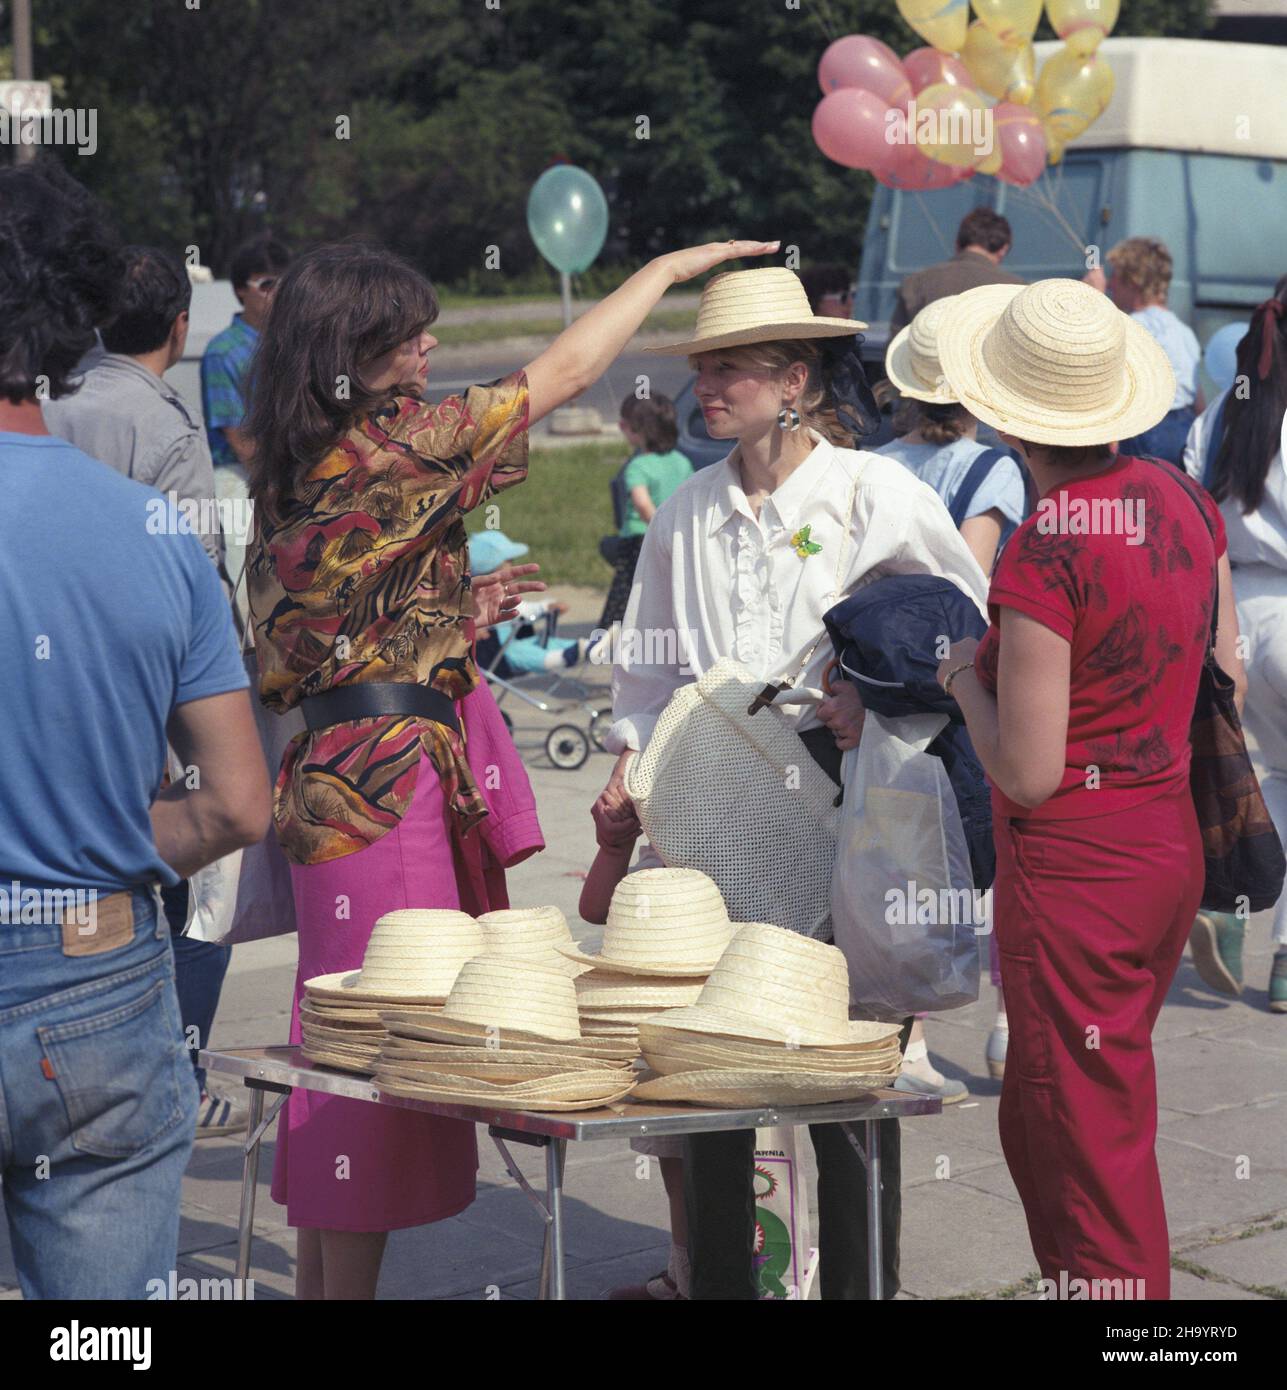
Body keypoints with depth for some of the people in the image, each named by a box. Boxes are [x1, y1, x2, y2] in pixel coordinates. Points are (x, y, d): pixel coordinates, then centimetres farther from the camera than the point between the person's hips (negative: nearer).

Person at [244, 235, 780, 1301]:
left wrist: (454, 612, 18)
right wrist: (672, 265, 5)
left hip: (329, 770, 9)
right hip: (391, 776, -9)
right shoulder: (390, 445, -14)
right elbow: (564, 373, -6)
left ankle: (319, 1276, 21)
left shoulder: (290, 472, 11)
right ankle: (351, 1284, -1)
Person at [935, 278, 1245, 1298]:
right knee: (1039, 1126, 22)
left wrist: (966, 680, -4)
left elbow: (1027, 776, -20)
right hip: (1173, 840, 8)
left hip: (1075, 865, -8)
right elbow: (1227, 676, 10)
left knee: (1087, 1146, 2)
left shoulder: (1046, 552, -22)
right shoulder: (1181, 499, 1)